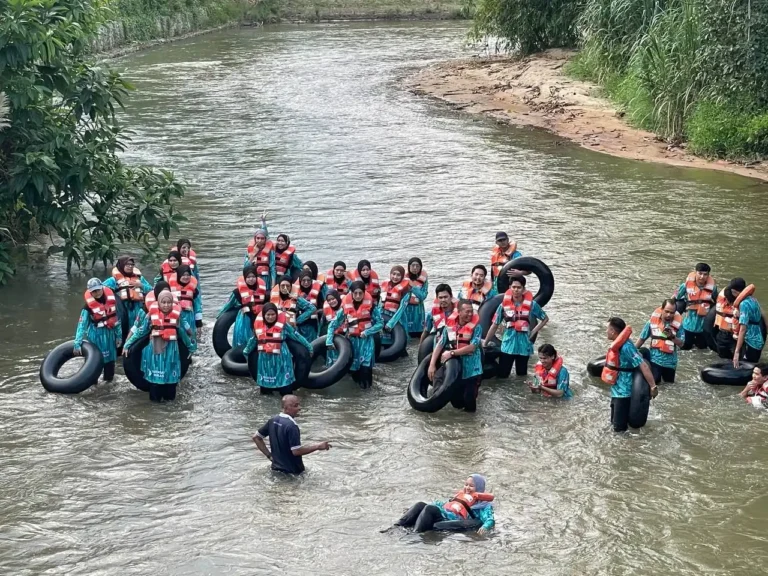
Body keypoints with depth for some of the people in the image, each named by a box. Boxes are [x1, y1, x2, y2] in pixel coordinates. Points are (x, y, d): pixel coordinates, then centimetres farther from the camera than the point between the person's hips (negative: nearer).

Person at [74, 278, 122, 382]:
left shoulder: (111, 300, -4)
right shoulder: (88, 305, -15)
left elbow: (117, 319, 7)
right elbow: (82, 324, -16)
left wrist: (119, 335, 9)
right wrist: (77, 343, -21)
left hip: (110, 333, 4)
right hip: (95, 335, -4)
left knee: (110, 358, 15)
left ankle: (108, 380, 30)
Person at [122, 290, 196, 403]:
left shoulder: (176, 314, -4)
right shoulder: (152, 314, -7)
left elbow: (183, 332, 11)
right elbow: (141, 331, 3)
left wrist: (191, 346, 21)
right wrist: (127, 344, 6)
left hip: (171, 348, 1)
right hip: (155, 348, -1)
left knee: (170, 373, 9)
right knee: (155, 373, 3)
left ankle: (169, 396, 22)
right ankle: (156, 397, 15)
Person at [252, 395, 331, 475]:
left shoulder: (273, 421, 3)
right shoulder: (291, 426, -22)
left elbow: (256, 437, 11)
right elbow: (296, 451, -25)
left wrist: (269, 455, 10)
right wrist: (318, 446, -19)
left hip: (276, 469, 8)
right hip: (293, 472, -8)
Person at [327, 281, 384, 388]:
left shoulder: (370, 305, -9)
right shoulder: (346, 306, -5)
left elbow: (380, 323, -5)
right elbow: (333, 324, 0)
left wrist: (367, 332, -17)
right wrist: (329, 340, -8)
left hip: (366, 340, -2)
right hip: (352, 340, 2)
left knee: (365, 365, -16)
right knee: (352, 368, 8)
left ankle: (365, 384, 2)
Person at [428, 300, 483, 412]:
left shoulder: (476, 327, -11)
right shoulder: (450, 325, 0)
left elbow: (472, 347, -19)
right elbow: (440, 344, 0)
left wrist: (451, 353, -18)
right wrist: (432, 364, -9)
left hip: (471, 370, -3)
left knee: (469, 401, -9)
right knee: (456, 402, 4)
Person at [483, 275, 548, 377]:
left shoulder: (531, 304, -5)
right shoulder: (504, 305, -3)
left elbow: (545, 319, 10)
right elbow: (494, 325, 4)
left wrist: (533, 331, 0)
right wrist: (485, 343, 6)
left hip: (523, 346, 0)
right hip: (507, 346, 0)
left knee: (522, 376, 11)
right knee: (501, 375, -3)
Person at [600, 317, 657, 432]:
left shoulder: (626, 347, -24)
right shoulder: (618, 344, 4)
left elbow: (643, 366, -25)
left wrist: (653, 387, -24)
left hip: (623, 392, -10)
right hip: (617, 390, 10)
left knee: (619, 428, -6)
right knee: (615, 423, 20)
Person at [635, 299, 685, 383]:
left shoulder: (678, 323, -10)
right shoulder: (653, 321, -10)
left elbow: (681, 343, -7)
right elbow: (642, 338, 1)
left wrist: (672, 336, -26)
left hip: (670, 361, 1)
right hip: (655, 359, -1)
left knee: (669, 382, 17)